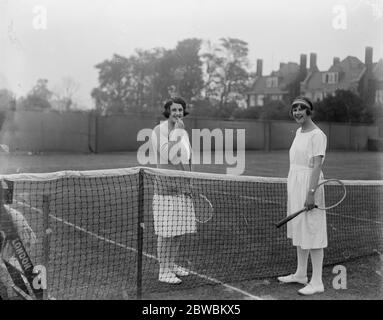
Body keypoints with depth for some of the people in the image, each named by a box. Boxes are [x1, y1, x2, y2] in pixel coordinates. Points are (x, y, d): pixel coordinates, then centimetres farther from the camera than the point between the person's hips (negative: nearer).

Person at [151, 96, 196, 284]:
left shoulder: (183, 132, 14)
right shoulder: (159, 131, -8)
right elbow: (166, 156, -21)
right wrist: (176, 132, -18)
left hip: (183, 188, 7)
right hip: (166, 188, -7)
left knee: (179, 230, 11)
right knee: (166, 231, -5)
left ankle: (171, 264, 24)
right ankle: (164, 271, 4)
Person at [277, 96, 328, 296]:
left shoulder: (317, 135, -13)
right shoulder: (299, 132, 13)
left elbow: (316, 165, -19)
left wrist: (311, 192, -24)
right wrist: (294, 187, 16)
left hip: (309, 185, -9)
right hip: (295, 184, 9)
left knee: (312, 233, -5)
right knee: (299, 231, 16)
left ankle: (317, 282, 3)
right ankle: (300, 274, 28)